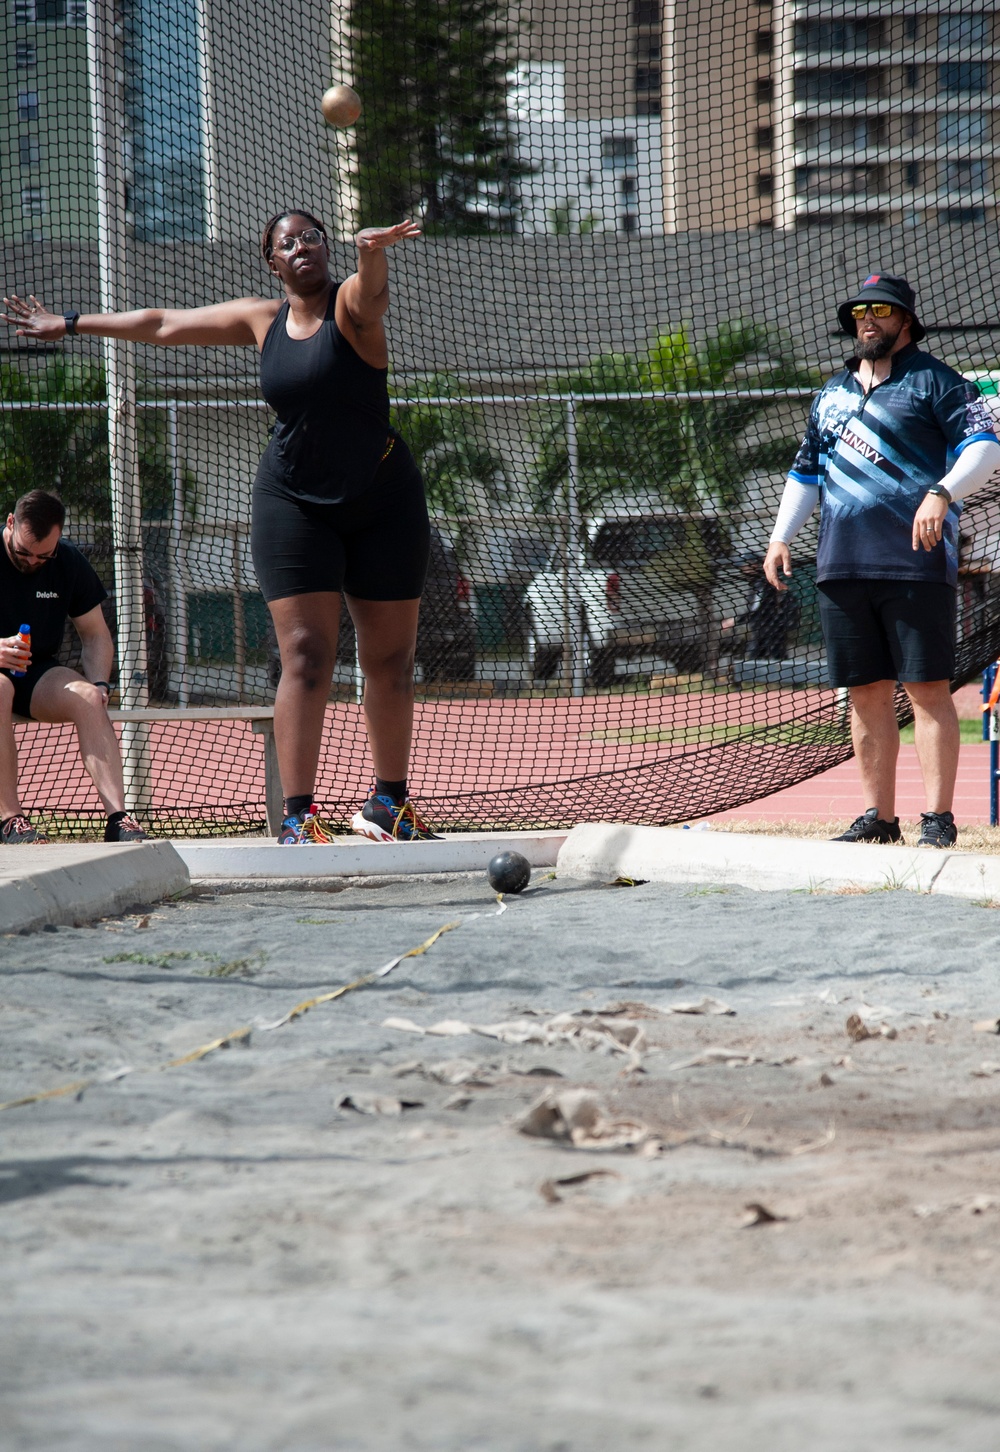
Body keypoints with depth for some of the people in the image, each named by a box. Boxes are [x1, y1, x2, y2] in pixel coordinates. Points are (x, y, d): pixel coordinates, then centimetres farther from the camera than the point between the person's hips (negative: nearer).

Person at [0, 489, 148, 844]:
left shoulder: (69, 563, 5)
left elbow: (96, 635, 12)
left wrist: (99, 684, -7)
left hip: (37, 674, 4)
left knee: (87, 698, -27)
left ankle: (117, 816, -38)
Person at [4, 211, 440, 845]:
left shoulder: (353, 304, -5)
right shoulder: (262, 319, 7)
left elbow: (372, 290, -32)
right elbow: (162, 324, 18)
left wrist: (372, 250, -56)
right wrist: (68, 325, 25)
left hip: (383, 504, -2)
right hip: (295, 502, 2)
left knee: (391, 660, 4)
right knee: (306, 657, -10)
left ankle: (389, 803, 18)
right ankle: (298, 815, -12)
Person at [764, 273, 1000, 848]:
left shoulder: (933, 381, 2)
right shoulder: (833, 394, 20)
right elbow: (807, 471, 27)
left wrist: (942, 492, -23)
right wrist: (781, 537, 15)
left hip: (916, 560, -6)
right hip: (842, 564, 6)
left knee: (928, 689, -7)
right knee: (867, 694, 7)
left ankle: (939, 819, -7)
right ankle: (879, 817, 12)